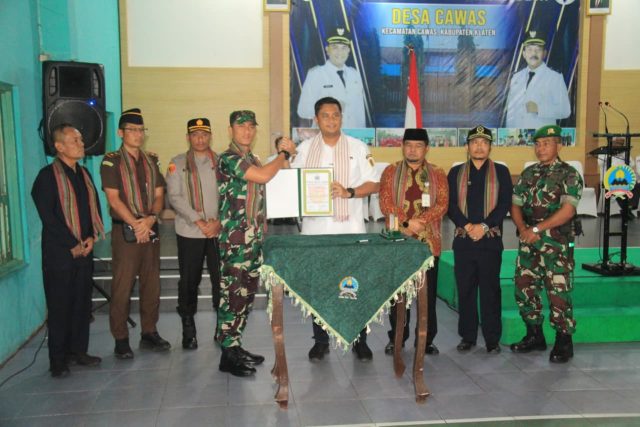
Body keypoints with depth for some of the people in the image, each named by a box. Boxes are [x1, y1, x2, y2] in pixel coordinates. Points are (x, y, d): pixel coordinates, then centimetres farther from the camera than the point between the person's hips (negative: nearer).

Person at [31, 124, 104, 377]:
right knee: (60, 307, 1)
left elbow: (95, 207, 14)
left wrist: (91, 238, -2)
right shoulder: (48, 175, -8)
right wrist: (73, 245, -14)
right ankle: (58, 361, 12)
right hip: (59, 253, -6)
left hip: (84, 250, 6)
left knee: (82, 304, 10)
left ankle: (78, 351, 23)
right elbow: (48, 216, -14)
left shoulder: (84, 174, 13)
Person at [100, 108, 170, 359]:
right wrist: (136, 224, -14)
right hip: (125, 231, -5)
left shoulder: (151, 161, 13)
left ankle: (149, 333, 19)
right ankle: (121, 340, 6)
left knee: (151, 285, 8)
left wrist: (151, 218, -9)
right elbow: (113, 198, -9)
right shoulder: (111, 161, -2)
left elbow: (159, 195, 9)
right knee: (122, 287, -3)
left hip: (151, 230, 5)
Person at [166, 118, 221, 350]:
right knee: (189, 281, 5)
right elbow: (174, 197, -3)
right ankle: (188, 330, 17)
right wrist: (199, 222, -12)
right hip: (189, 232, -1)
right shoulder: (177, 163, 6)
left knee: (221, 279, 1)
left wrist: (218, 221, -10)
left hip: (219, 231, 1)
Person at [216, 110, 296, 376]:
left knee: (247, 293, 13)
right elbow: (262, 176, -22)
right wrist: (285, 153, -7)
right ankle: (228, 355, 4)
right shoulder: (228, 159, -10)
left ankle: (235, 345, 23)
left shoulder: (252, 160, 17)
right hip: (235, 240, -8)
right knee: (233, 294, -4)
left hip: (254, 239, 9)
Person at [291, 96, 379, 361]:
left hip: (350, 228, -1)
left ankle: (360, 340, 15)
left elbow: (373, 184, 2)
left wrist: (349, 192, -15)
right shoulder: (304, 148, 9)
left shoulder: (358, 147, 6)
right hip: (315, 228, 2)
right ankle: (320, 341, 20)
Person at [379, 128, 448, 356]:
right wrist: (407, 222, -16)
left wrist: (420, 221, -17)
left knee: (428, 293, 5)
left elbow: (442, 204, -3)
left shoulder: (437, 174, 8)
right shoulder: (391, 171, 6)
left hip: (428, 242, 1)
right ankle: (396, 339, 18)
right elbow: (385, 203, -5)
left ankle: (426, 340, 17)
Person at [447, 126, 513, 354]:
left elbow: (505, 204, -1)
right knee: (465, 289, 5)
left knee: (490, 290, 1)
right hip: (463, 239, 1)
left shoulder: (501, 172, 8)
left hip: (491, 239, -1)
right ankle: (467, 336, 15)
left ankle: (492, 339, 9)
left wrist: (484, 226, -13)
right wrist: (468, 226, -11)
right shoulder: (456, 172, 11)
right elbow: (450, 205, 3)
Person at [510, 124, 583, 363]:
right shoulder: (528, 174, 13)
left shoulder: (569, 174, -4)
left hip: (557, 244, -6)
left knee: (558, 292, -4)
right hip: (528, 244, 6)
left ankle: (564, 342, 10)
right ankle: (534, 336, 24)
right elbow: (515, 206, 10)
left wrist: (537, 229, -17)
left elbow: (567, 210, -15)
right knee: (524, 289, 9)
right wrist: (523, 229, -8)